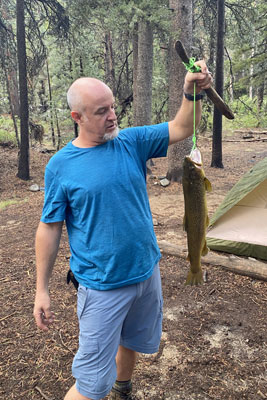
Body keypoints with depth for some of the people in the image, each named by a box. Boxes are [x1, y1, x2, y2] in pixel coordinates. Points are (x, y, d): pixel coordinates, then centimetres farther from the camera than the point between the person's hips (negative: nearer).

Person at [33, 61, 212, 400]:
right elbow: (49, 228, -8)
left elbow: (182, 129, -4)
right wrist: (41, 290, -6)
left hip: (147, 271, 5)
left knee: (133, 342, 28)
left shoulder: (132, 141, -3)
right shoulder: (61, 165, -12)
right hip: (102, 285, -4)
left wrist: (191, 92, -23)